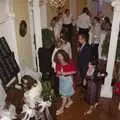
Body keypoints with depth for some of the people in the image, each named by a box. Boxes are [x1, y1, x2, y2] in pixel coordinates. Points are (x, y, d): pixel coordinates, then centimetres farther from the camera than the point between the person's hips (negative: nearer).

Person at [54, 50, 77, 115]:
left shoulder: (69, 62, -21)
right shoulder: (58, 63, -8)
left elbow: (74, 71, -15)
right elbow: (57, 69, 10)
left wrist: (66, 73, -24)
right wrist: (58, 73, -13)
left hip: (68, 79, -5)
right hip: (61, 79, 5)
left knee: (65, 93, 0)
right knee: (66, 91, 21)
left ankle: (62, 108, 8)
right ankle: (70, 101, 47)